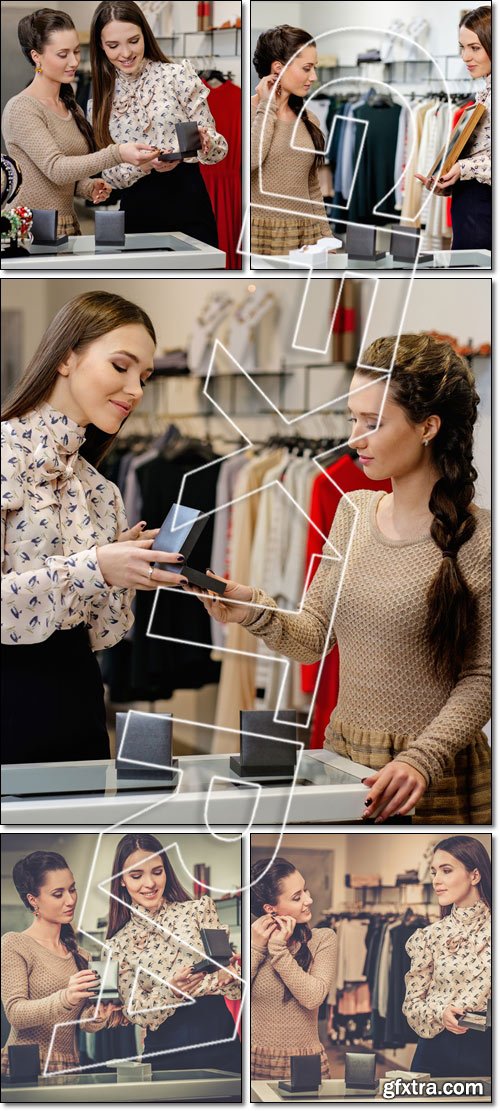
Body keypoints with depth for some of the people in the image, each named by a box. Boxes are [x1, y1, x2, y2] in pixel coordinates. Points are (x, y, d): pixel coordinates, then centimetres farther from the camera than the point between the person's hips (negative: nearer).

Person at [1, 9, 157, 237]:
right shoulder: (21, 109, -11)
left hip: (68, 226, 7)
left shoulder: (71, 108, 13)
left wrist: (87, 186, -1)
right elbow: (55, 169, -23)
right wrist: (117, 154, -33)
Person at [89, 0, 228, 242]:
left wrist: (204, 142, -26)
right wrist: (145, 164, -17)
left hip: (186, 206, -2)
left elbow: (217, 147, -3)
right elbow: (110, 173, 3)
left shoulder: (177, 75, -2)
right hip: (136, 215, 3)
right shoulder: (100, 101, 7)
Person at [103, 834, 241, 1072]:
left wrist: (225, 974, -25)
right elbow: (136, 1014, -3)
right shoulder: (119, 944, 3)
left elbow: (234, 987, -1)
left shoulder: (198, 909, 2)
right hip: (166, 1054, 0)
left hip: (220, 1036, 0)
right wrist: (171, 991, -21)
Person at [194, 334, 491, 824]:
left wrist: (422, 760, -22)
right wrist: (253, 611, -9)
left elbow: (482, 678, -11)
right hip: (342, 755, 5)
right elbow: (316, 638, 8)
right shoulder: (353, 511, 6)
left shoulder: (477, 539, -13)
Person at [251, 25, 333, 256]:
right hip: (259, 236, -5)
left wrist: (326, 240, 12)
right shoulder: (251, 111, -4)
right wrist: (267, 107, -12)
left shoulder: (308, 120, 11)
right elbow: (251, 159, -24)